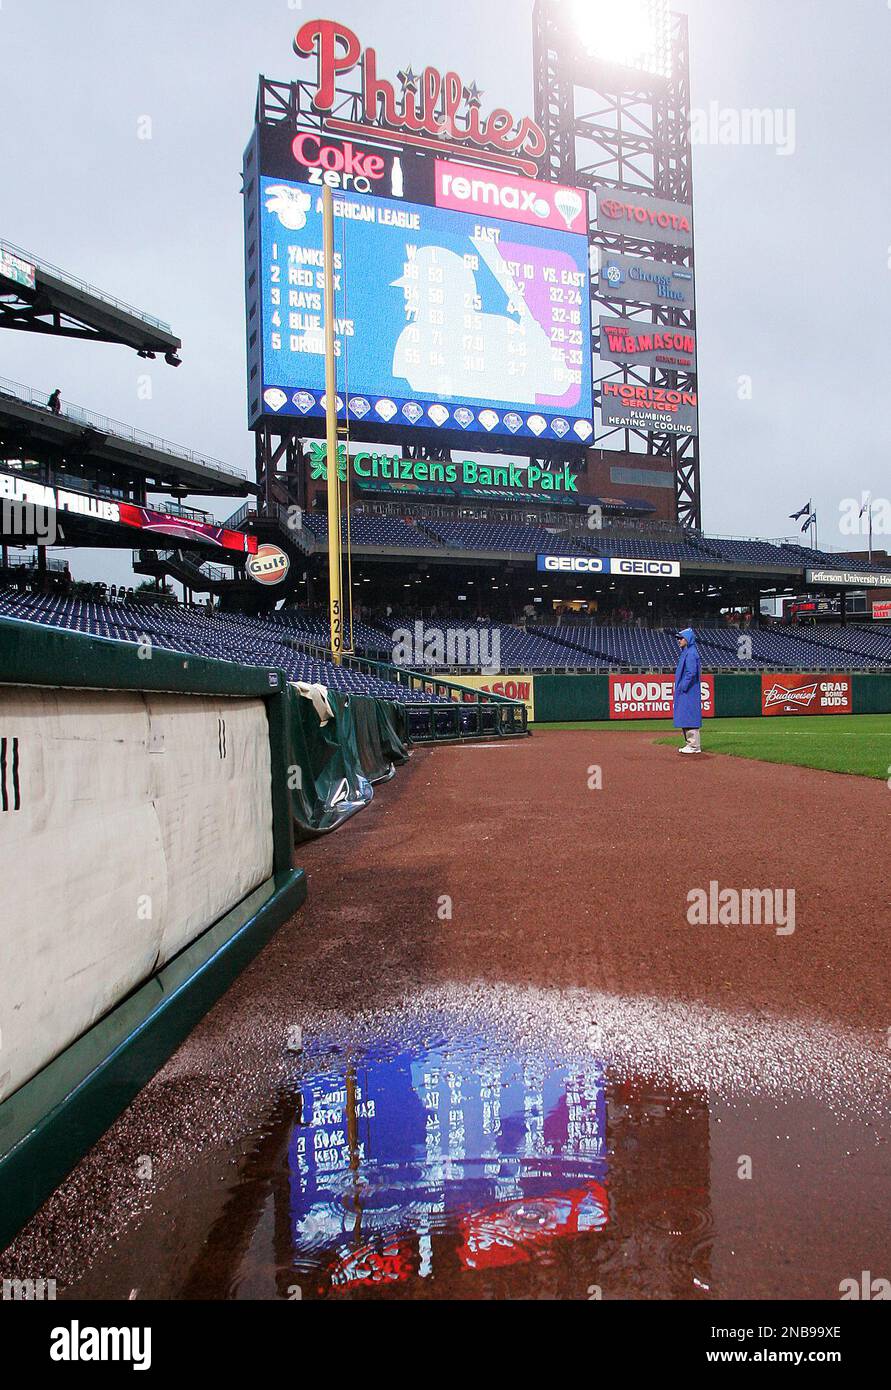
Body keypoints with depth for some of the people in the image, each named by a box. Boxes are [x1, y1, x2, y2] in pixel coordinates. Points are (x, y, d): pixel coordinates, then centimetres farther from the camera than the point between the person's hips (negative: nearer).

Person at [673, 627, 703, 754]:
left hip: (689, 691, -11)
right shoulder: (685, 652, 17)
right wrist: (679, 688, 16)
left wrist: (683, 687, -19)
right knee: (684, 718, 13)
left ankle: (694, 746, -6)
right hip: (685, 692, 11)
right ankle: (690, 744, 19)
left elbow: (691, 673, -21)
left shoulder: (691, 653, -14)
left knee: (689, 717, -9)